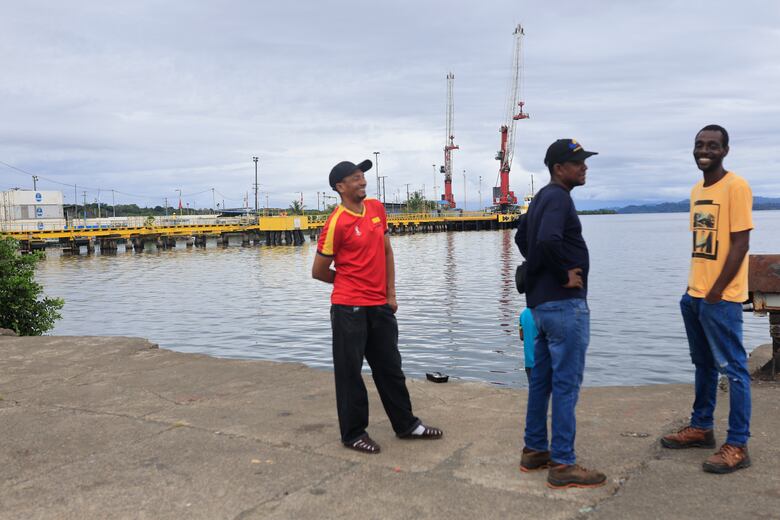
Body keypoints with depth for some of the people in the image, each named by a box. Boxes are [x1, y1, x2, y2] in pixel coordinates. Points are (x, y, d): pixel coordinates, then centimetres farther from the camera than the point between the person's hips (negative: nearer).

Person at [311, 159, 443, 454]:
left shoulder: (377, 209, 6)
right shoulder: (336, 223, -14)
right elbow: (318, 271, -7)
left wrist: (390, 293, 8)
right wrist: (349, 283, 8)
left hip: (380, 305, 7)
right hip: (349, 308, -7)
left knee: (390, 368, 16)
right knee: (349, 371, 4)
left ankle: (406, 425, 29)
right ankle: (353, 433, 18)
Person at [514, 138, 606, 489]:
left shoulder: (541, 198, 15)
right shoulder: (559, 198, -15)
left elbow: (523, 237, 28)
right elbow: (548, 240, -32)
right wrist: (566, 274, -18)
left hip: (541, 302, 10)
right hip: (565, 304, -10)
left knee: (541, 378, 15)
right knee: (566, 384, -5)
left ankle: (535, 450, 24)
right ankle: (562, 465, 1)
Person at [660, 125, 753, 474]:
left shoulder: (736, 187, -11)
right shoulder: (697, 190, 13)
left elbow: (740, 243, -15)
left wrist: (716, 292, -16)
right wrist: (692, 289, 13)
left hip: (721, 297, -8)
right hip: (694, 294, 8)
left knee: (732, 368, -3)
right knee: (704, 365, 17)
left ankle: (737, 446, 3)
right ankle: (701, 428, 29)